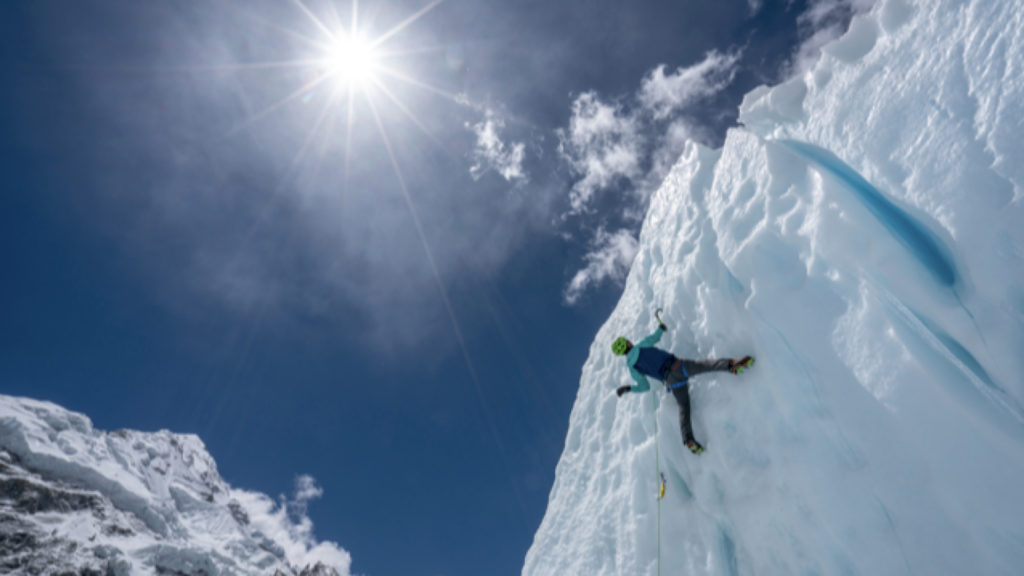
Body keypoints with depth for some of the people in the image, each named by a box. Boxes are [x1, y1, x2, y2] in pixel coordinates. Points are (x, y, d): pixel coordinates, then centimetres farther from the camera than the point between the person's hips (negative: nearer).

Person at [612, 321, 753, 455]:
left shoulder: (632, 368, 11)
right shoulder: (641, 346, 9)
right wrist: (661, 327, 47)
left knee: (684, 408, 7)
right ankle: (733, 365, -42)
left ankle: (688, 440, -5)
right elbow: (655, 337, 26)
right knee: (707, 365, -14)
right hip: (678, 367, -2)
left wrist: (627, 388, 25)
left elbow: (645, 387, 12)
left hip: (671, 382, 2)